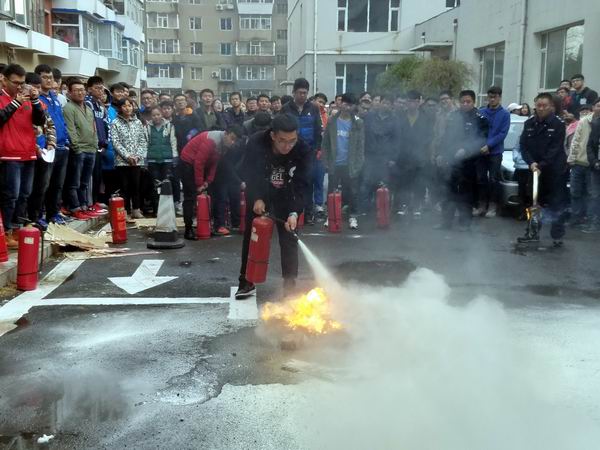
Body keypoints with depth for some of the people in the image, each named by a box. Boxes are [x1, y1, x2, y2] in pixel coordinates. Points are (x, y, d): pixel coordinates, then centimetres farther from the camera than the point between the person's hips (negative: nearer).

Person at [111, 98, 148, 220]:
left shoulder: (138, 122, 10)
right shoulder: (115, 124, 1)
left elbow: (143, 141, 7)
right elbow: (116, 143, -6)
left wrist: (138, 156, -6)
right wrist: (127, 156, -14)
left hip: (137, 161, 2)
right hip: (122, 161, -2)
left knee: (136, 186, 3)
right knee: (125, 187, 0)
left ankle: (136, 210, 12)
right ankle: (126, 211, 5)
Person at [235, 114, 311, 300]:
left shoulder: (303, 150, -29)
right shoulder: (256, 143, -29)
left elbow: (301, 184, -26)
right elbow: (247, 173, -14)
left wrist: (294, 212, -38)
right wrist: (256, 199, -23)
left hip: (286, 197, 0)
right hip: (258, 195, 0)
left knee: (289, 240, -2)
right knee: (251, 237, 6)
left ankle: (290, 285, 9)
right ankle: (246, 282, 19)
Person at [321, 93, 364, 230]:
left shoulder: (358, 123, 1)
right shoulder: (332, 121, 4)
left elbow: (361, 145, -1)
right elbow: (325, 143, 6)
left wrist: (359, 164, -8)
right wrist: (325, 162, 0)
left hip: (351, 164, -1)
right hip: (334, 164, 1)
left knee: (352, 191, 3)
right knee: (332, 191, 7)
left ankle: (353, 216, 14)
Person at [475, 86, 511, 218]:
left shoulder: (505, 114, -1)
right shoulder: (481, 112, 5)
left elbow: (503, 133, -7)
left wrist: (489, 145, -16)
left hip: (495, 152, -3)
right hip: (481, 151, 3)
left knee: (493, 180, 0)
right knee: (480, 179, 6)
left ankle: (493, 206, 7)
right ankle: (481, 205, 15)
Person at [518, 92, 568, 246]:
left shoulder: (558, 124, -8)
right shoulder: (529, 123, 4)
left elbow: (555, 149, -14)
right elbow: (523, 145, 0)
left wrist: (541, 165, -22)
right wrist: (531, 163, -15)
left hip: (555, 170, -4)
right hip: (535, 168, 4)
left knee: (557, 205, -1)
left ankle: (557, 235, 5)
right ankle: (532, 233, 19)